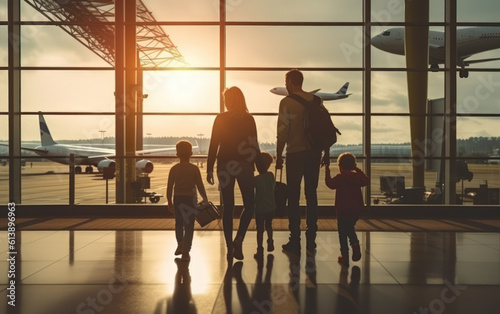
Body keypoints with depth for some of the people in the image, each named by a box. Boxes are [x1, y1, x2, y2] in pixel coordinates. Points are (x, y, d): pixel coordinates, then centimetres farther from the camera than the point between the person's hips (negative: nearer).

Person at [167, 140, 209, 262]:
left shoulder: (174, 169, 0)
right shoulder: (194, 169, -5)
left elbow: (169, 187, 1)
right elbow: (200, 186, -4)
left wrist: (169, 202, 10)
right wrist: (205, 199, 7)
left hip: (178, 199, 2)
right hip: (190, 199, -2)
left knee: (179, 223, 22)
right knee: (189, 225, 3)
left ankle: (180, 245, 23)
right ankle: (185, 252, 3)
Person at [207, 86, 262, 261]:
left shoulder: (221, 119, 1)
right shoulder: (249, 119, 1)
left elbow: (214, 145, -1)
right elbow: (254, 146, 1)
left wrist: (209, 169, 3)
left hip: (225, 165, 1)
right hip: (244, 166, -1)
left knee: (228, 207, 7)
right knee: (249, 205, 9)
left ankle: (230, 247, 7)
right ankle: (238, 240, -9)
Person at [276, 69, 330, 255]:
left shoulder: (287, 102, -6)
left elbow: (283, 132, -11)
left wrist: (278, 157, -3)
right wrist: (326, 153, 16)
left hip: (295, 154, -5)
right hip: (314, 153, 5)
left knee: (293, 197, 3)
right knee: (311, 195, 11)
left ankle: (295, 242, 6)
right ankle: (311, 241, 15)